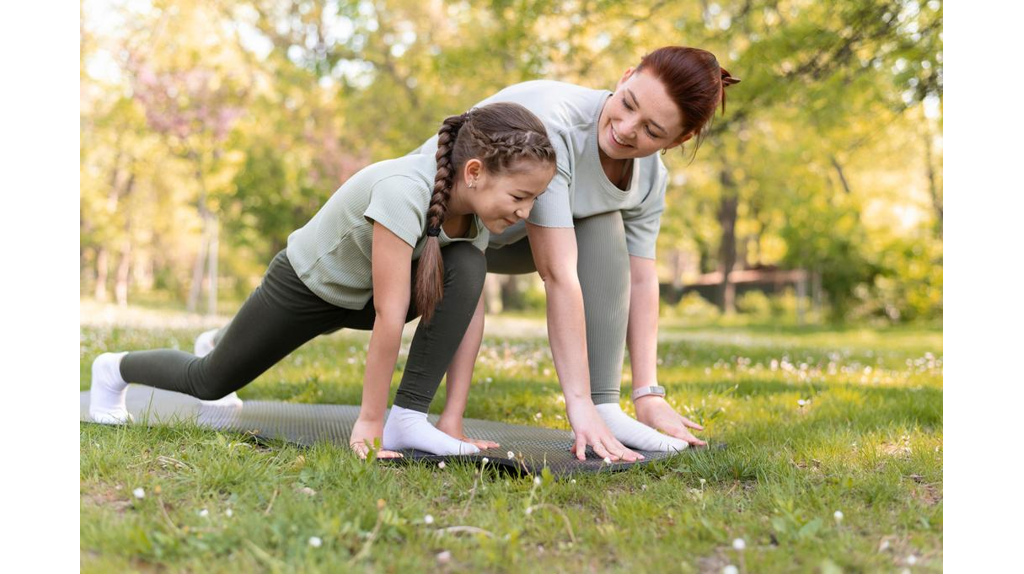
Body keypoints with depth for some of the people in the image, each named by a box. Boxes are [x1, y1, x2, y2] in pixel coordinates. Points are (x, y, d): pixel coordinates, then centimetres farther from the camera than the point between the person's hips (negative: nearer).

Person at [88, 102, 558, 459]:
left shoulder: (478, 207, -18)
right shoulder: (403, 193, -41)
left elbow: (467, 309, -16)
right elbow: (389, 315, -39)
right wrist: (369, 424, -35)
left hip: (363, 295, 5)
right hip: (306, 284, -5)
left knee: (468, 267, -23)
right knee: (209, 382, 11)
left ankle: (409, 419, -14)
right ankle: (116, 368, 44)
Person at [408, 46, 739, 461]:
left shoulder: (650, 179, -13)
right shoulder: (550, 126, -37)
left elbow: (641, 281, -12)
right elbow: (558, 276, -40)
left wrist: (648, 395, -21)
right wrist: (578, 403, -40)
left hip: (503, 238, 6)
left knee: (602, 226, -16)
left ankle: (605, 407, -16)